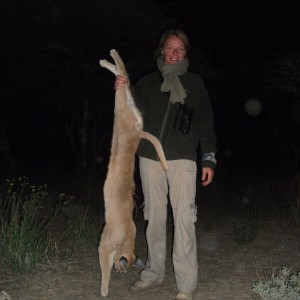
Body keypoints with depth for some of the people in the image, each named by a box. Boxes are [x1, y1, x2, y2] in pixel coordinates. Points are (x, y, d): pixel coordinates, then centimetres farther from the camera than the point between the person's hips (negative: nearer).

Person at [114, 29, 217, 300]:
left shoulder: (195, 83, 8)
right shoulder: (148, 82, 12)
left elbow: (205, 123, 7)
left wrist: (209, 159, -1)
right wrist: (123, 92, -13)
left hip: (182, 159, -2)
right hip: (150, 158, 3)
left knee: (184, 219, -8)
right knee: (154, 218, 10)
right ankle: (154, 274, 23)